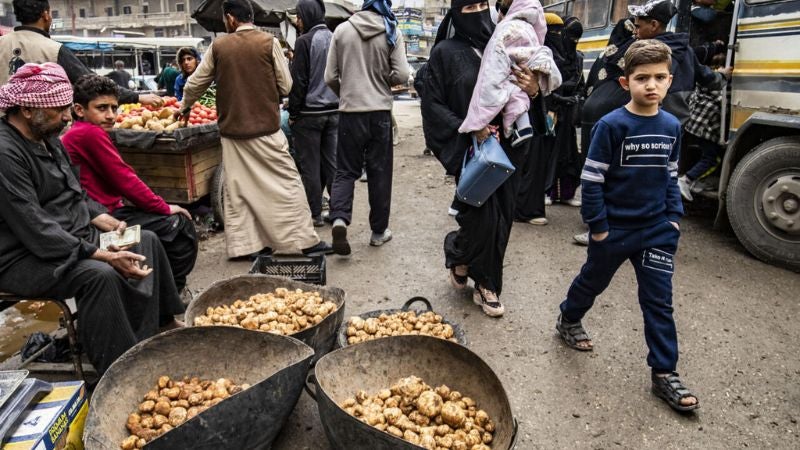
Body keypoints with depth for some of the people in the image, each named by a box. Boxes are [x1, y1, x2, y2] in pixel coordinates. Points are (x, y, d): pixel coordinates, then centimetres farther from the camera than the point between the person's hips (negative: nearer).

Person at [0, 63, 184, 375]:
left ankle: (163, 326, 13)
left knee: (147, 241, 7)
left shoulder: (49, 139, 8)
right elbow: (36, 231, -28)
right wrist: (103, 255, -31)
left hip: (74, 235, 10)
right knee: (99, 275, -34)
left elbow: (75, 196, 17)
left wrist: (104, 220, -2)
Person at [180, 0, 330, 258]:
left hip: (232, 129, 3)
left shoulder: (218, 46, 3)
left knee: (237, 188, 10)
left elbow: (194, 84, 12)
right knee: (287, 183, 2)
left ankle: (242, 244, 14)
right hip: (266, 128, -3)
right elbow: (285, 86, -3)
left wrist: (186, 108, 31)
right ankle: (305, 240, 4)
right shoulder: (269, 42, -4)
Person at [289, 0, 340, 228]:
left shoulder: (305, 41, -11)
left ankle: (315, 214, 8)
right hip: (334, 110, 6)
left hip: (309, 112, -6)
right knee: (332, 162, 11)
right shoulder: (335, 39, 8)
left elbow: (299, 81, -13)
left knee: (310, 165, 3)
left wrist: (293, 113, -5)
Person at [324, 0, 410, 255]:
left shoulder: (342, 30, 1)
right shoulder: (392, 33, -2)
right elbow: (401, 75, -8)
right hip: (380, 111, -1)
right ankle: (379, 231, 18)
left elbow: (331, 77, 2)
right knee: (379, 172, 9)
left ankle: (339, 218, -14)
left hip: (349, 112, 1)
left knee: (346, 169, 9)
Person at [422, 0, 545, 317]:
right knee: (483, 217, -6)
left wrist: (534, 91, -10)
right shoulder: (446, 52, -1)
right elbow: (433, 104, -4)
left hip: (507, 148, 5)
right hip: (471, 150, -4)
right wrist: (467, 130, -15)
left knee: (502, 217, 6)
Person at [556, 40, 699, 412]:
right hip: (613, 228, -4)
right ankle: (568, 319, 45)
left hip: (657, 230, 4)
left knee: (659, 301, 5)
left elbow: (671, 177, 12)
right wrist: (597, 225, -14)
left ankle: (664, 373, 15)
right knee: (593, 281, 18)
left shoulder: (672, 127, 1)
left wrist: (674, 217, 5)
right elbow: (591, 179, -14)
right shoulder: (612, 125, -15)